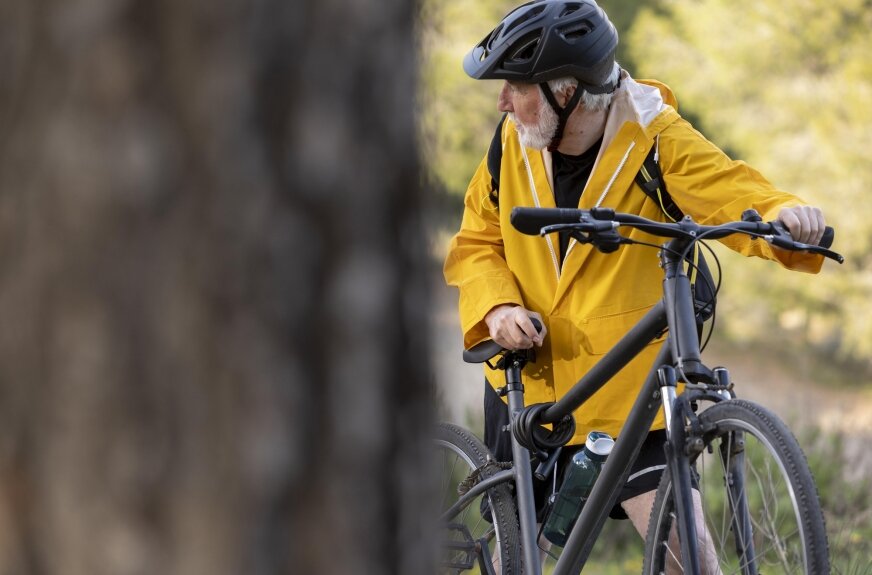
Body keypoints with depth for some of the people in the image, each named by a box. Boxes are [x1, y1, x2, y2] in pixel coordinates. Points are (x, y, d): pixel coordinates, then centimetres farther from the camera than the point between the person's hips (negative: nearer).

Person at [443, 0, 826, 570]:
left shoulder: (653, 137, -13)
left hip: (632, 388, -3)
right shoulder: (512, 144, -2)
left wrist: (784, 213, -48)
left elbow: (728, 187, -26)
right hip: (529, 380, 3)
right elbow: (476, 243, 7)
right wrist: (497, 308, -13)